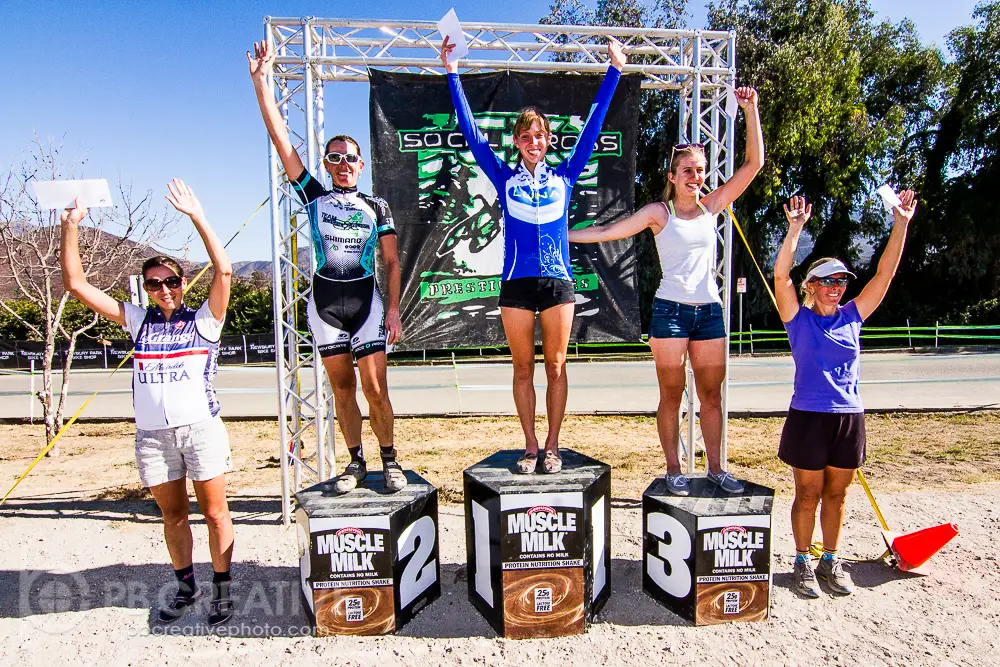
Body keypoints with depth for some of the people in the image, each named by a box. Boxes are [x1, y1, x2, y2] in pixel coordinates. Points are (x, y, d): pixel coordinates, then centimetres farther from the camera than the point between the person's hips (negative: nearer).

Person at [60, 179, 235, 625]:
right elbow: (76, 283, 12)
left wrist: (196, 216, -15)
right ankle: (186, 588, 30)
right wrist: (71, 226, 5)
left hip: (200, 427, -3)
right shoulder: (138, 321, 12)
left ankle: (222, 590, 16)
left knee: (215, 512, 2)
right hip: (152, 434, 3)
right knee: (173, 516, 14)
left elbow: (223, 269, -12)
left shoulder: (203, 321, 3)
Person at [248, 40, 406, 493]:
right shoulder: (313, 196, 7)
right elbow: (280, 138, 3)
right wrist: (261, 80, 0)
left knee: (374, 387, -5)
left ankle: (389, 460, 10)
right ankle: (356, 462, 18)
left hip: (366, 298, -1)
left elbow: (392, 262, 6)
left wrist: (393, 309, -3)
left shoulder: (377, 207, 7)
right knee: (342, 387, 6)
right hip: (324, 298, 1)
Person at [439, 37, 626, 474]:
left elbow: (593, 126, 14)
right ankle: (531, 447, 16)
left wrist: (614, 70, 18)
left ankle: (553, 447, 15)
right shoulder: (505, 178, 8)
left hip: (558, 282, 0)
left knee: (556, 367, 4)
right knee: (523, 369, 5)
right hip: (516, 283, 0)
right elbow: (471, 132, 10)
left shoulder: (564, 176, 10)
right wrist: (452, 74, 12)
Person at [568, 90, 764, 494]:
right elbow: (610, 231, -1)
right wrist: (562, 236, -5)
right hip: (670, 311, -3)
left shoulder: (712, 206, 10)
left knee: (712, 394, 9)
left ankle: (716, 468, 21)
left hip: (709, 311, 4)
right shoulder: (659, 212, 1)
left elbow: (754, 163, 9)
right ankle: (673, 469, 15)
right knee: (671, 395, 3)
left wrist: (750, 110, 4)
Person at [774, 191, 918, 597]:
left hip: (849, 417, 4)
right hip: (809, 417, -4)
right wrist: (795, 228, -24)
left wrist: (901, 224, -3)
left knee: (836, 494, 15)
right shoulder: (799, 318, -4)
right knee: (808, 495, 7)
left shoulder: (852, 317, 6)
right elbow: (781, 275, -17)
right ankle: (803, 563, 22)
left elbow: (885, 273, 2)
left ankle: (830, 561, 30)